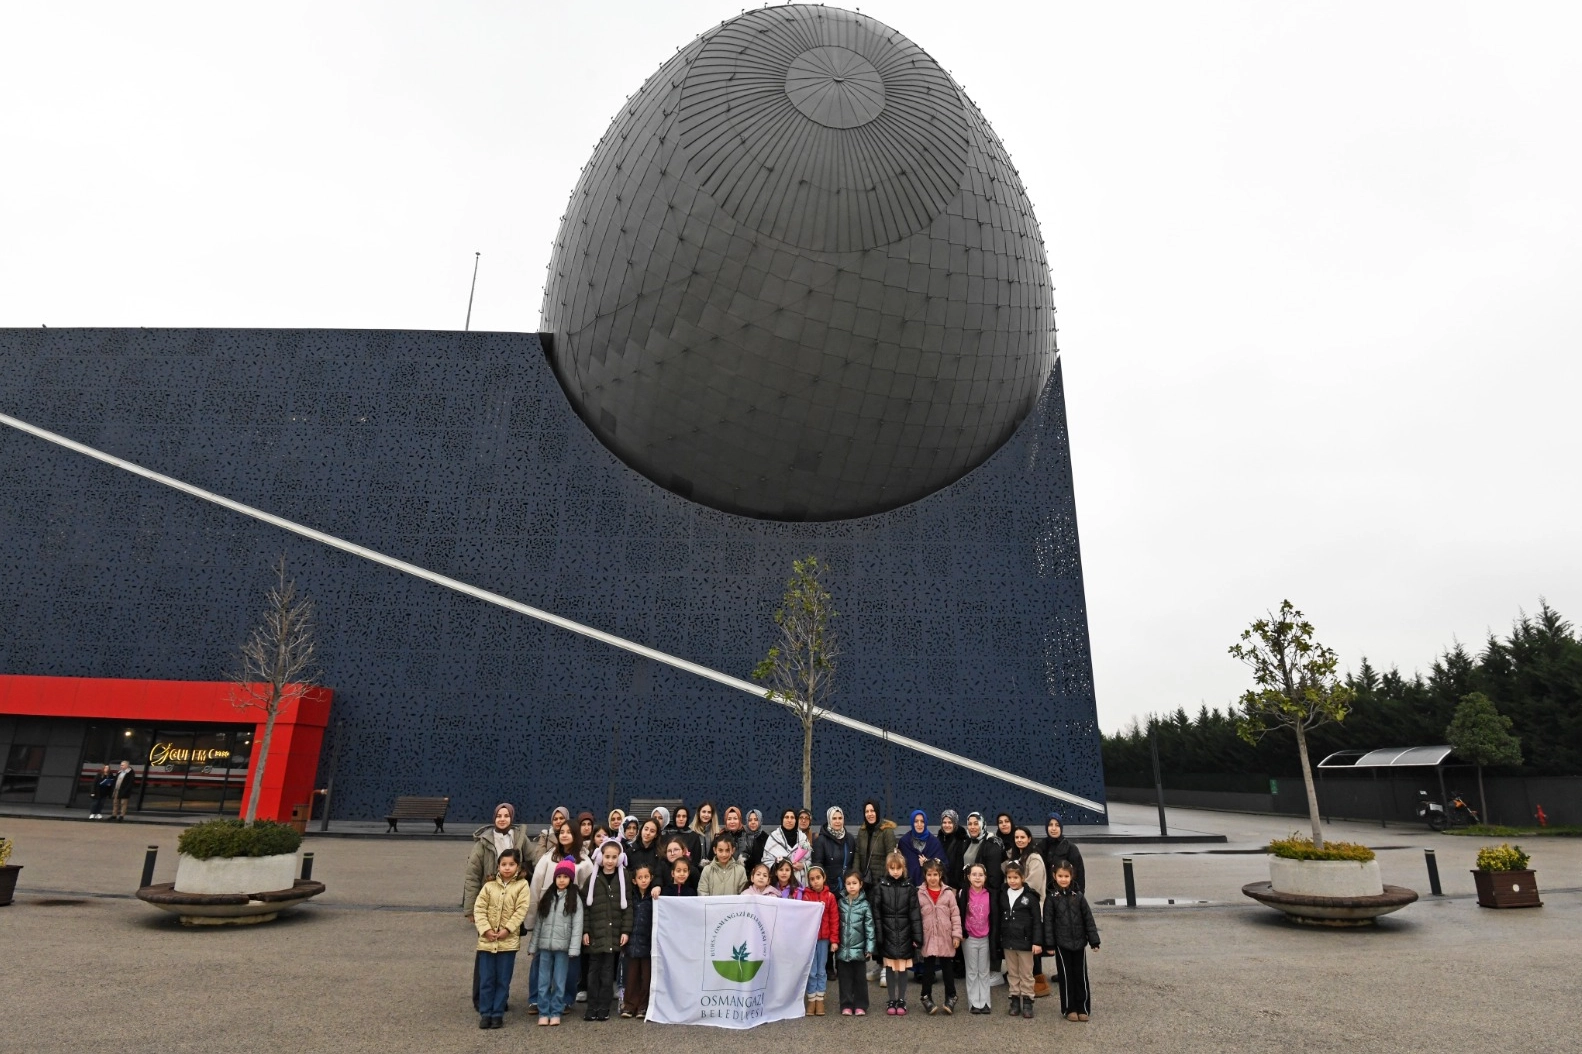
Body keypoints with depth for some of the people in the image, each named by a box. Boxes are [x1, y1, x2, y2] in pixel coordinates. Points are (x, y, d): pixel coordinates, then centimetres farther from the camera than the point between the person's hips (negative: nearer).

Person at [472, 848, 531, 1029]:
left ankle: (498, 1013, 17)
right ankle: (485, 1013, 19)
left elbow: (521, 910, -9)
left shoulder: (522, 886, -3)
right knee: (486, 979, 7)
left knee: (503, 980, 6)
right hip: (487, 940, 2)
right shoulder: (489, 885, 4)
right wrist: (485, 929, -13)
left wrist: (507, 929, -16)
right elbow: (479, 908, -2)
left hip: (508, 941, -2)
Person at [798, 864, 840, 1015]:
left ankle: (820, 1000, 19)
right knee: (811, 971, 5)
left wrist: (834, 940, -3)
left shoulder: (830, 896, -2)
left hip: (824, 939, 1)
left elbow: (834, 919, 0)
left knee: (821, 970, 9)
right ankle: (811, 1000, 16)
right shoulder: (804, 895, -5)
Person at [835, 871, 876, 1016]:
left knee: (860, 979, 7)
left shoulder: (865, 905, -3)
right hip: (843, 949, 1)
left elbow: (869, 927, -3)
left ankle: (860, 1006, 18)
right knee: (845, 979, 7)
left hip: (859, 949, -1)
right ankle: (846, 1006, 17)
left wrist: (869, 947, -7)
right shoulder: (841, 903, 3)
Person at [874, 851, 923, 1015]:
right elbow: (877, 913, -2)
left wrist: (917, 937, -4)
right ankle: (892, 1000, 20)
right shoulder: (881, 887, -2)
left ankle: (902, 1000, 20)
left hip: (904, 934, 0)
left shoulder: (910, 888, -1)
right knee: (890, 969, 6)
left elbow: (915, 914, -1)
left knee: (903, 969, 5)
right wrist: (878, 936, -7)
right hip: (888, 935, 0)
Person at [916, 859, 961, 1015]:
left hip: (945, 938, 0)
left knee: (948, 968, 10)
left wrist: (957, 935, -4)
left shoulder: (948, 893, -4)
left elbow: (955, 914, -1)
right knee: (928, 968, 9)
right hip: (927, 938, 0)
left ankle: (950, 997, 23)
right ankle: (926, 997, 21)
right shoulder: (919, 893, -4)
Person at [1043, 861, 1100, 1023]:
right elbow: (1048, 921, -4)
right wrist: (1050, 944, -6)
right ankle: (1069, 1009, 16)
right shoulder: (1051, 897, -5)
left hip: (1079, 942, 1)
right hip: (1062, 943, -1)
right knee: (1066, 976, 6)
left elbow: (1088, 919, 2)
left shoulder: (1078, 896, -2)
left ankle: (1083, 1008, 19)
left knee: (1081, 975, 7)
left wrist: (1094, 941, 0)